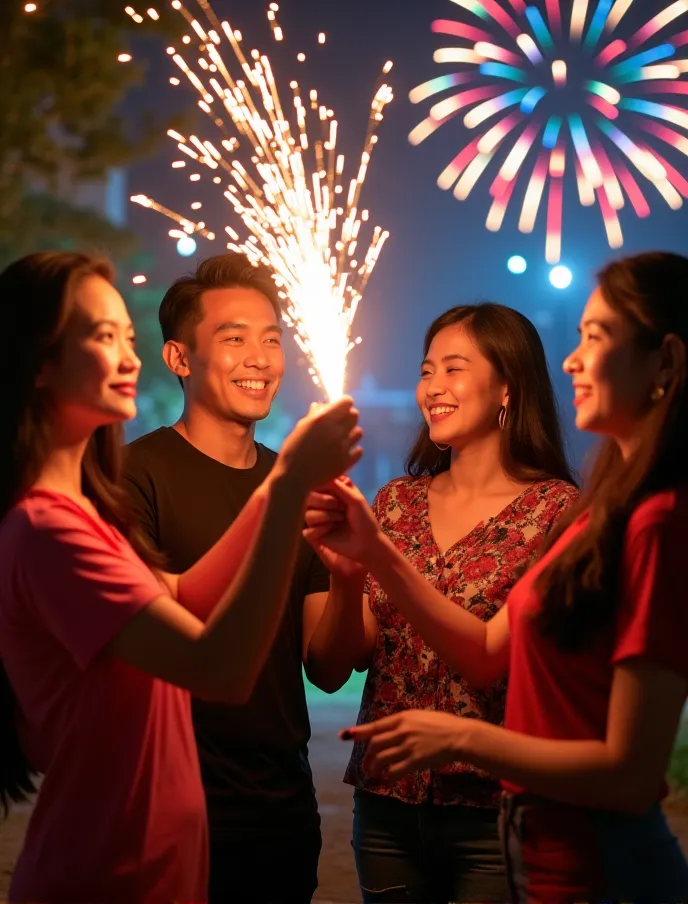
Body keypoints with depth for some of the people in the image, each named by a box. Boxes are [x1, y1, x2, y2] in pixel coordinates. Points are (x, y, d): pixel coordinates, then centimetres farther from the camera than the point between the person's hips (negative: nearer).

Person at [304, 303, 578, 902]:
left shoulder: (555, 508, -8)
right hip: (388, 801, 4)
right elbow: (345, 661, 3)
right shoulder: (397, 502, 6)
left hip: (491, 807, -4)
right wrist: (344, 575, -17)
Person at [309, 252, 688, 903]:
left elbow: (631, 775, -23)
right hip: (542, 849, 8)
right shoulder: (610, 508, 5)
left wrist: (460, 737, -12)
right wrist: (375, 554, 1)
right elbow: (489, 653, 10)